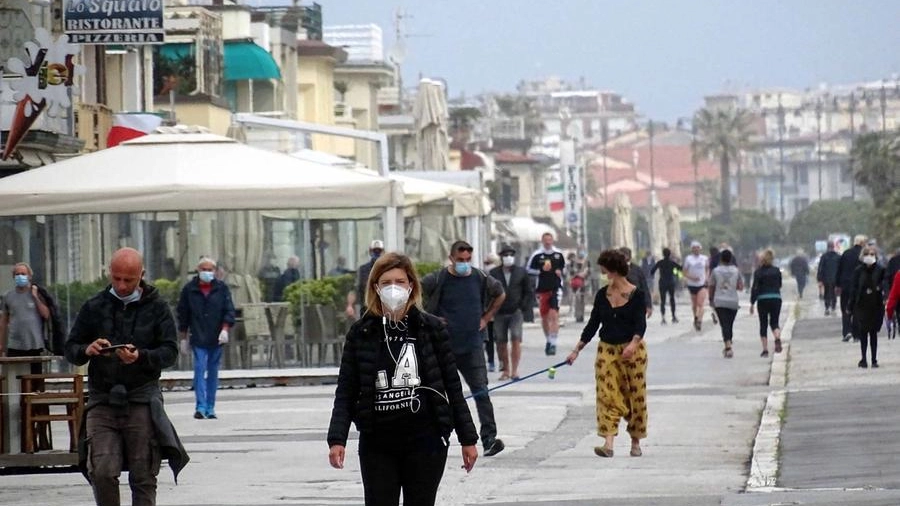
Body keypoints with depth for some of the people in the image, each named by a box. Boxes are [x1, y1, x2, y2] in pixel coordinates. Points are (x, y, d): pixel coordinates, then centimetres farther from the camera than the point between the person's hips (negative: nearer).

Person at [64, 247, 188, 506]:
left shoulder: (157, 308, 5)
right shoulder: (94, 307, 9)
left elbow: (170, 352, 0)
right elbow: (70, 349, 11)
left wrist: (140, 357, -20)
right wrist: (87, 350, -13)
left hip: (142, 401, -1)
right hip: (102, 400, 1)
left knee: (143, 476, -1)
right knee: (102, 472, -12)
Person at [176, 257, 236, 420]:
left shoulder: (222, 289, 4)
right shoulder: (189, 289, 2)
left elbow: (229, 310, 2)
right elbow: (182, 314, 7)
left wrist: (225, 329, -13)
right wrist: (183, 338, 7)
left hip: (217, 340, 2)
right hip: (198, 340, -2)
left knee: (213, 374, 7)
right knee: (200, 371, -13)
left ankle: (210, 408, 13)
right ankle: (200, 407, -18)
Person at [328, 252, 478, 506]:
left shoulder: (431, 329, 1)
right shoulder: (361, 333, 2)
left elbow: (453, 387, 4)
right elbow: (345, 391, 2)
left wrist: (468, 438, 3)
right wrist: (337, 439, -10)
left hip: (425, 443, 0)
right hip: (377, 445, 1)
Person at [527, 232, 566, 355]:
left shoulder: (559, 254, 6)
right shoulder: (537, 255, 0)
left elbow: (564, 267, 21)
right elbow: (528, 270, 1)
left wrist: (561, 272, -1)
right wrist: (541, 270, -12)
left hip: (556, 288, -1)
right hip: (542, 290, 1)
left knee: (554, 315, -15)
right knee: (544, 317, 10)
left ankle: (553, 343, -17)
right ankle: (548, 340, 30)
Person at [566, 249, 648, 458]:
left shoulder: (636, 295, -6)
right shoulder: (602, 295, 6)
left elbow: (641, 324, -14)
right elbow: (593, 324, 11)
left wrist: (633, 344, -32)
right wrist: (577, 349, 8)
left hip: (633, 349, -3)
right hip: (607, 349, 3)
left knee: (635, 395, 2)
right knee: (607, 395, -9)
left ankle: (635, 441, 18)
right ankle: (608, 443, -17)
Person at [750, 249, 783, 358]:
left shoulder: (758, 272, -5)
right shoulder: (777, 271, 1)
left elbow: (755, 288, -8)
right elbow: (780, 285, 11)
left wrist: (752, 303, -4)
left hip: (763, 299, -2)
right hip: (776, 298, 2)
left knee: (763, 325, 7)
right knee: (774, 322, 11)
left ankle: (765, 349, 4)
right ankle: (777, 338, -21)